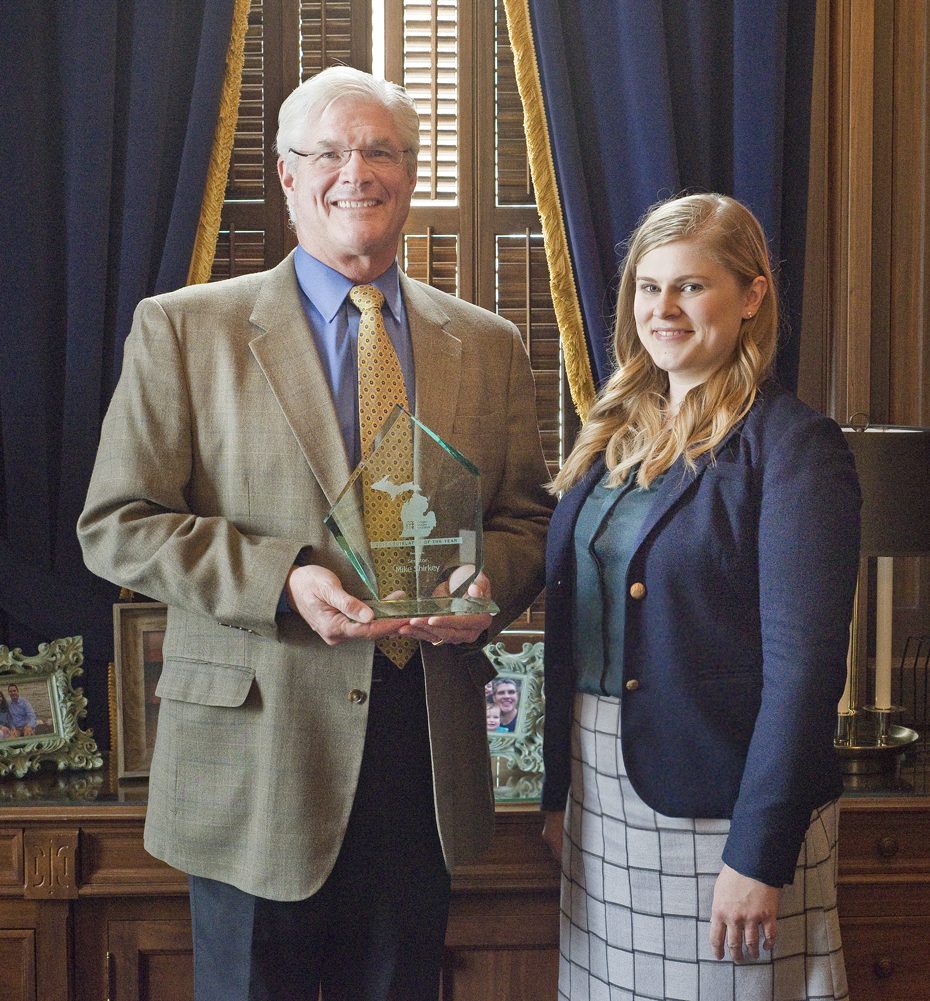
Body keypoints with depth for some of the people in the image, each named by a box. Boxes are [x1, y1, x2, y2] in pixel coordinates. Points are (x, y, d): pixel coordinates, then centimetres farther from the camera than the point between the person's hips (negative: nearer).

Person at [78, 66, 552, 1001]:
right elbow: (116, 525, -5)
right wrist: (281, 580, -19)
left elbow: (525, 519, 14)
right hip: (256, 752, -3)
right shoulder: (182, 329, -1)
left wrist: (487, 583, -10)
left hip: (430, 750, 3)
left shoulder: (489, 346, 10)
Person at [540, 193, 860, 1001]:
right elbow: (570, 625, 11)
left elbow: (803, 661, -16)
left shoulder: (794, 444, -11)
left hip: (720, 804, -6)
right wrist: (558, 791, 9)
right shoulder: (614, 435, 9)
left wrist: (761, 853, -18)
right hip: (600, 793, 6)